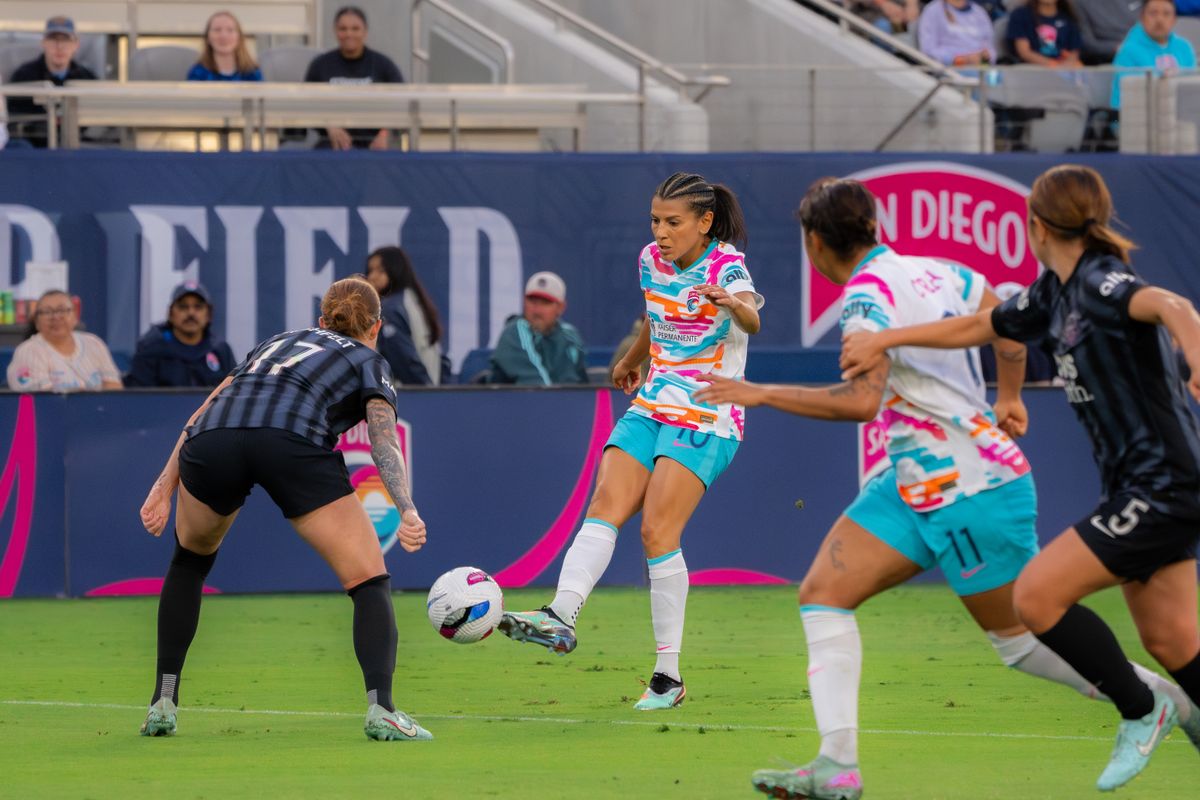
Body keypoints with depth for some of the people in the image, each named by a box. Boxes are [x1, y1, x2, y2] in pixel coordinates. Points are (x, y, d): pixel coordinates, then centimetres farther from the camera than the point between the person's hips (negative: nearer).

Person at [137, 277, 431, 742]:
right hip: (294, 442, -4)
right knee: (371, 584, 5)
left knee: (190, 561, 32)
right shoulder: (369, 363, 27)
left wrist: (164, 488, 25)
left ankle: (163, 702, 25)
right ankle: (381, 709, -16)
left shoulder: (278, 343, 40)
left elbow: (202, 415, 30)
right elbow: (384, 443, 6)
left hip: (212, 442, 4)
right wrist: (408, 513, -6)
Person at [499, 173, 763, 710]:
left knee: (657, 530, -15)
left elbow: (751, 320, -37)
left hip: (707, 422, -7)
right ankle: (560, 616, -30)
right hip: (651, 408, 7)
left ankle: (669, 677, -10)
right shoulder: (652, 261, 5)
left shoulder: (726, 267, -15)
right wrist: (631, 360, 43)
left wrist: (734, 304, -60)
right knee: (605, 506, -14)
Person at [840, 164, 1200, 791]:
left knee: (1037, 596, -11)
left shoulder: (1101, 283, -18)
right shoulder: (1054, 294, 10)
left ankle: (1141, 710, 4)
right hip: (1137, 487, 9)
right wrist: (885, 340, 24)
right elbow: (979, 327, 25)